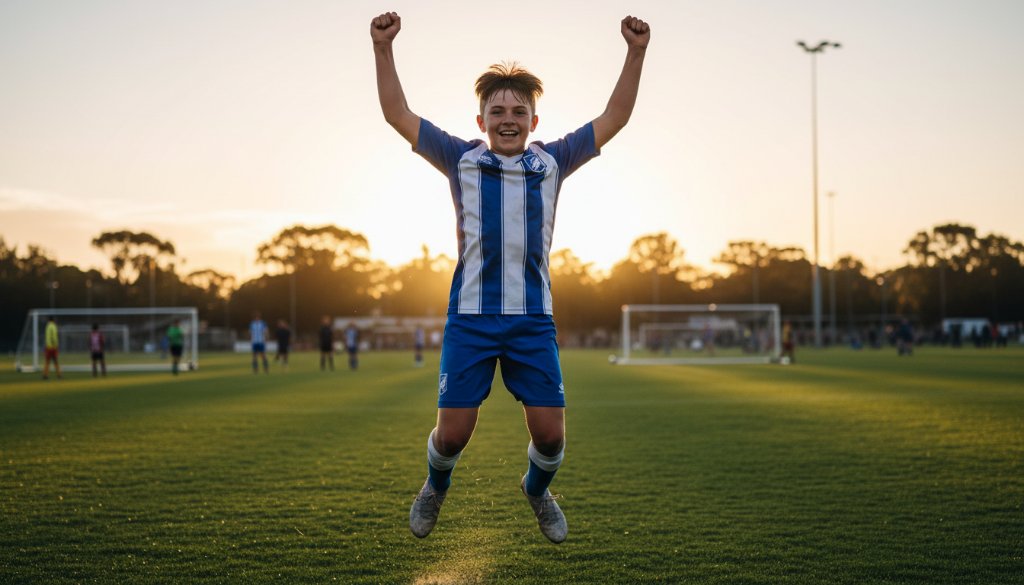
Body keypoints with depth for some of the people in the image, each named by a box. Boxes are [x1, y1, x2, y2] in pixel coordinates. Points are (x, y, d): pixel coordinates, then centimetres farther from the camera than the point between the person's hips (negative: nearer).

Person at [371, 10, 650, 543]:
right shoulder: (462, 159, 6)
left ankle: (537, 489, 33)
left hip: (533, 318, 1)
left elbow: (614, 118, 10)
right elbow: (398, 115, 5)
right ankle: (435, 488, 33)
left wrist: (635, 52, 0)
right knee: (453, 431, -2)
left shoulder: (552, 162, 9)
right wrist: (383, 48, -6)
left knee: (550, 433, -1)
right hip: (471, 316, -1)